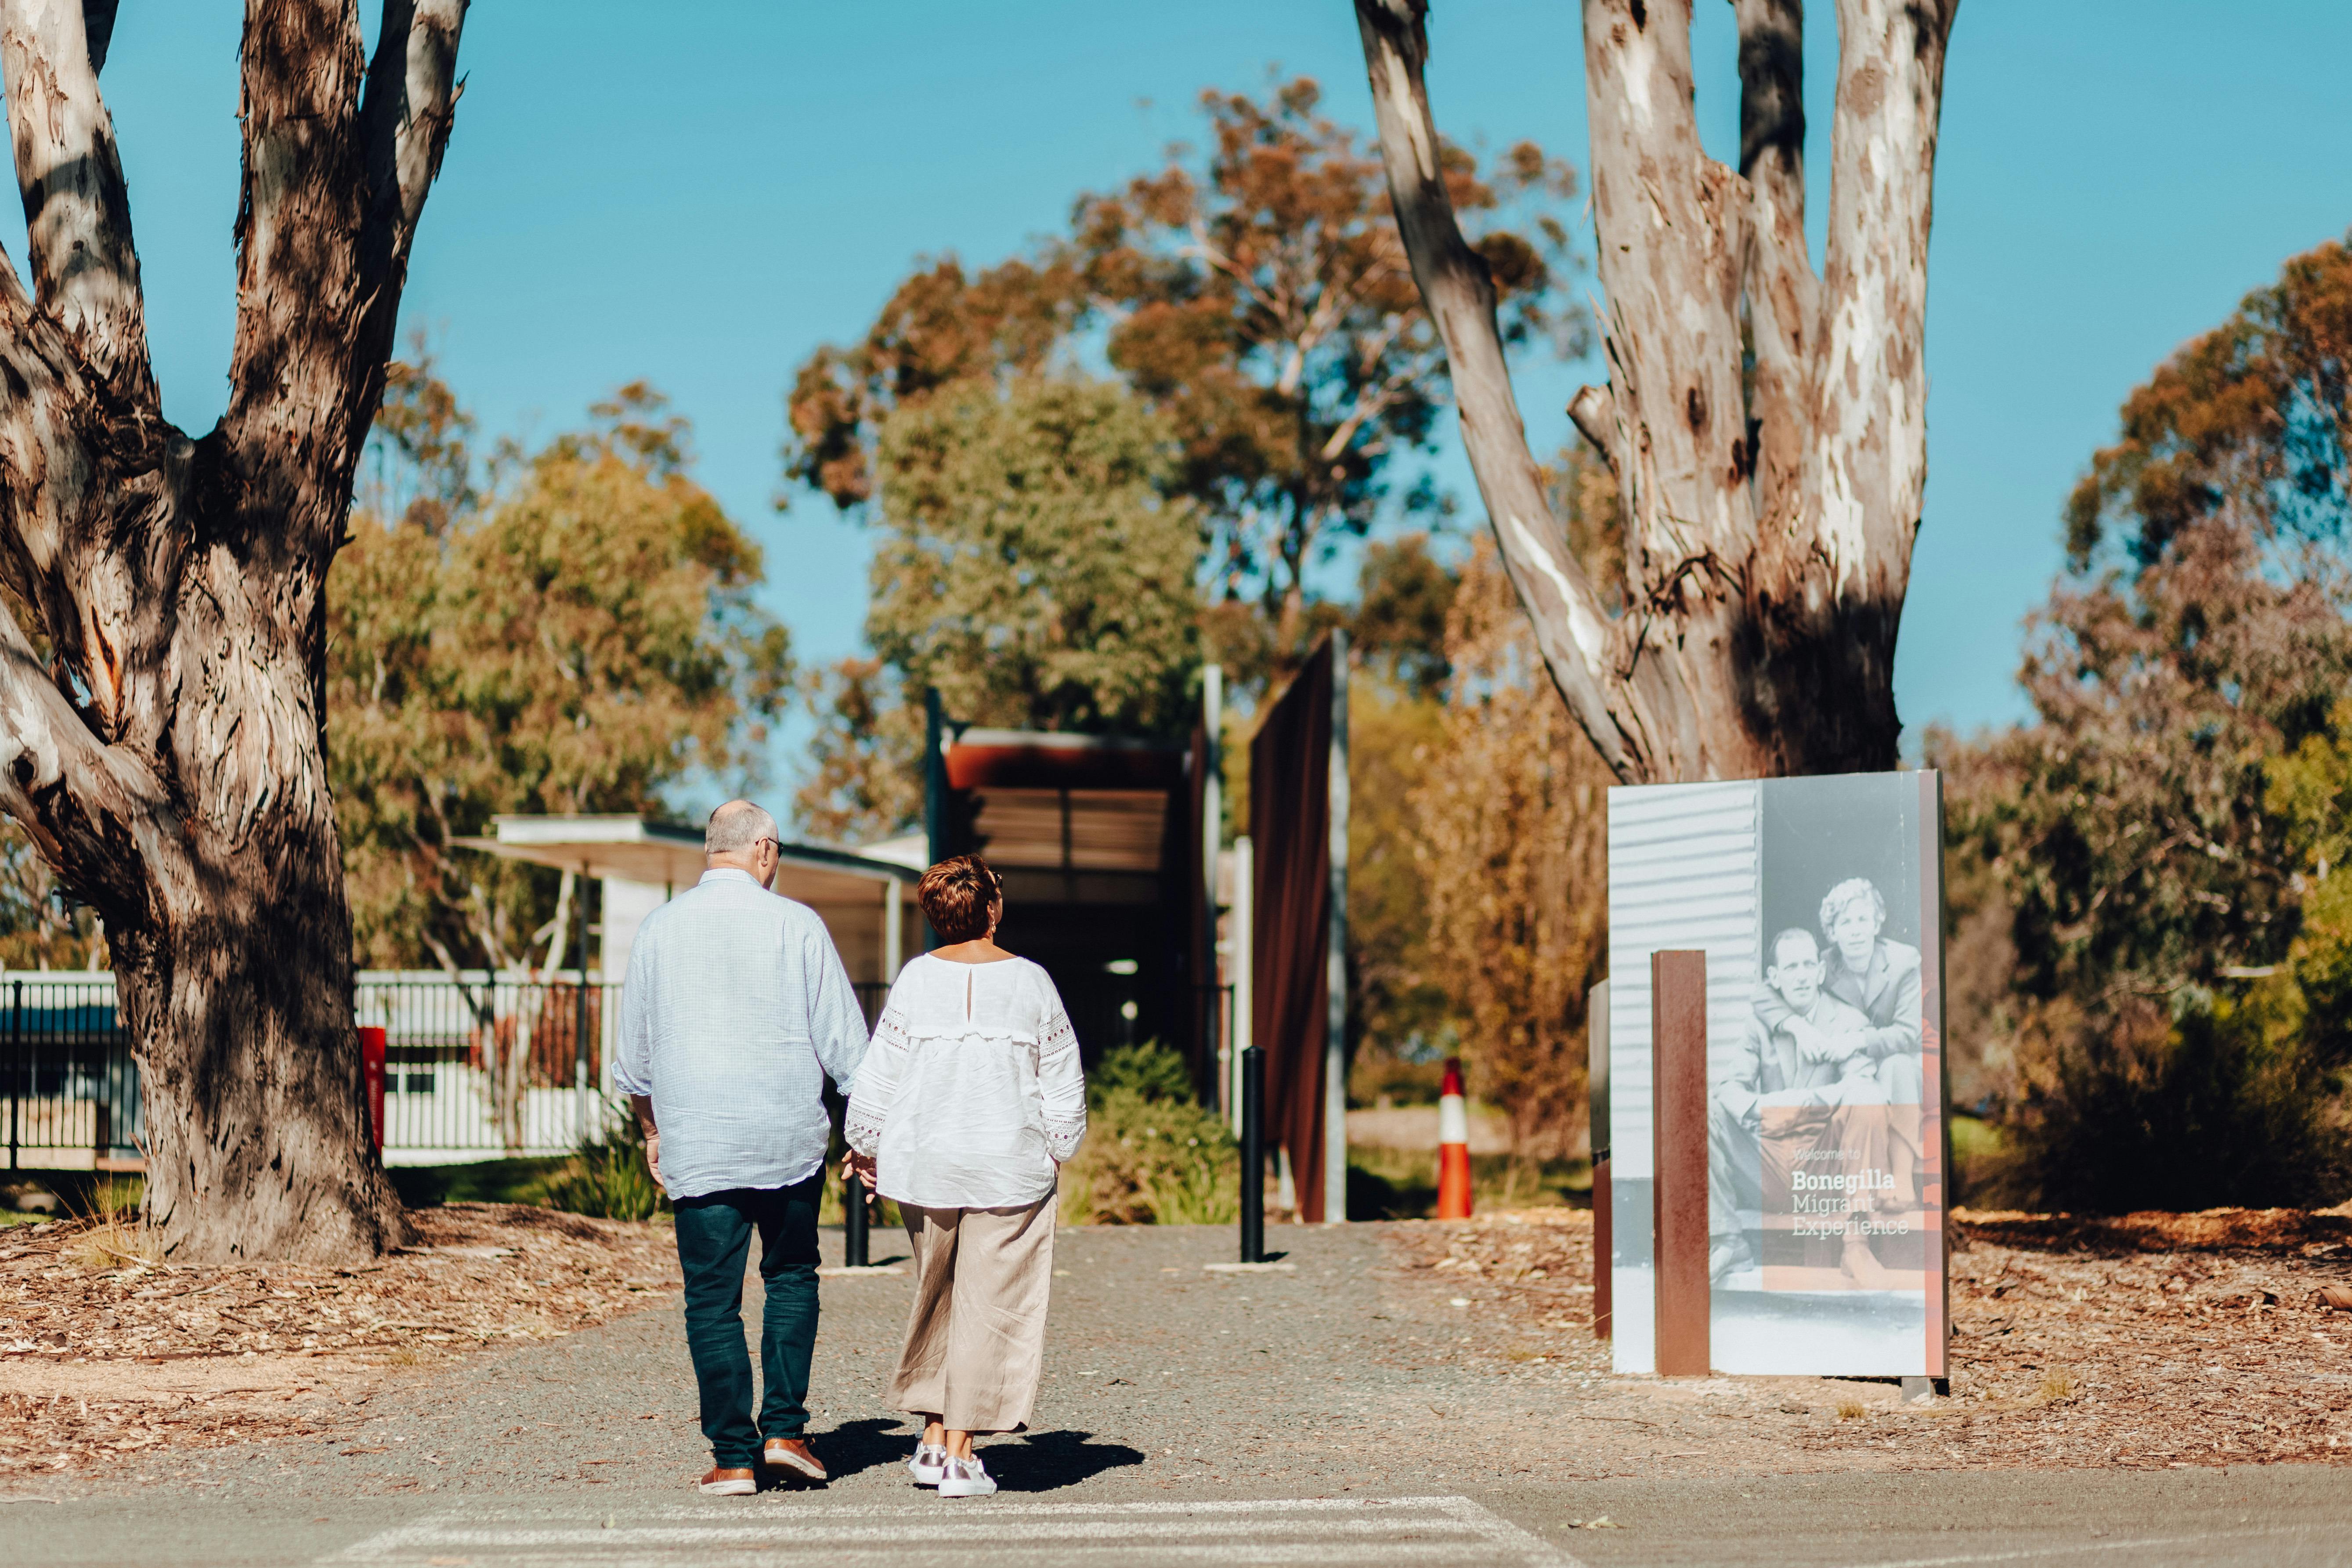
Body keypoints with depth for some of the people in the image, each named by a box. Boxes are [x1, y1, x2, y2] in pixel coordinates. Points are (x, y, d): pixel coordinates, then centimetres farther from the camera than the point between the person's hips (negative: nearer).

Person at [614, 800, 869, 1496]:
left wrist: (652, 1131, 24)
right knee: (792, 1278, 16)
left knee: (712, 1299, 5)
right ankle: (784, 1429, 8)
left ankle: (734, 1457, 4)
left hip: (696, 1144, 1)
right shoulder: (796, 925, -3)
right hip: (790, 1138, -1)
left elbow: (634, 1053, 11)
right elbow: (844, 1041, -1)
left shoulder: (659, 930, 3)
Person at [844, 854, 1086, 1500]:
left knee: (934, 1297, 18)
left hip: (925, 1158, 2)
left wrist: (865, 1145, 14)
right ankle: (961, 1454, 2)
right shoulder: (1030, 982, -5)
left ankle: (932, 1437, 20)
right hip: (1009, 1166, -2)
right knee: (990, 1305, 3)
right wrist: (1056, 1150, 17)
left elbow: (881, 1070, 1)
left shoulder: (917, 978, -3)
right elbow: (1063, 1081, 2)